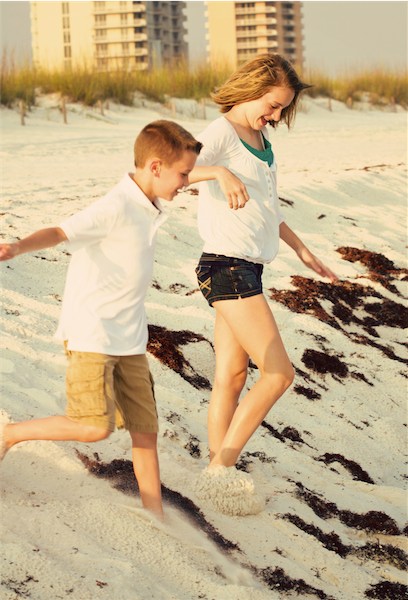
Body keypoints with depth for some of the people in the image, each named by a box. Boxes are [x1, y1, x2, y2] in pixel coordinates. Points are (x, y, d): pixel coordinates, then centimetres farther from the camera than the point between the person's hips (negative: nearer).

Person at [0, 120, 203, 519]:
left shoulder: (148, 208, 8)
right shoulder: (115, 208, -20)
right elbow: (60, 232, -33)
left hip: (128, 338, 9)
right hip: (91, 335, -9)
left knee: (144, 426, 7)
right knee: (96, 426, -15)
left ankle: (155, 515, 15)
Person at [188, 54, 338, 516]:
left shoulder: (259, 139, 16)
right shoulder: (222, 134, -12)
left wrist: (301, 250, 29)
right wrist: (221, 173, -44)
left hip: (247, 270, 9)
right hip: (227, 266, -9)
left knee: (232, 377, 9)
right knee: (278, 372, -11)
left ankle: (220, 474, 14)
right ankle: (221, 468, -7)